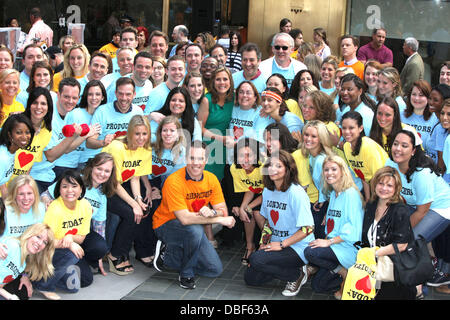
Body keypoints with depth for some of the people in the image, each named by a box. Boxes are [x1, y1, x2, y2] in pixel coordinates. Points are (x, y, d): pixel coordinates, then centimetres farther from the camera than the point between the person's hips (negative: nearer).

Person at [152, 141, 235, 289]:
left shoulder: (211, 179, -7)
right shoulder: (174, 181, -26)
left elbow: (223, 211, -9)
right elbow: (184, 218, -32)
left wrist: (212, 212, -35)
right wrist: (220, 219, -27)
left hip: (193, 232, 6)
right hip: (166, 225, -6)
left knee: (215, 269, 0)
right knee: (195, 229, -38)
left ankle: (168, 256, 14)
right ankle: (186, 274, -12)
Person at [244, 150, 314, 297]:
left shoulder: (296, 193, -19)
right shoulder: (267, 191, 6)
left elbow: (308, 228, -21)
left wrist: (281, 244, -20)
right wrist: (264, 244, 6)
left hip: (298, 247, -8)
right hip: (275, 244, 8)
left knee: (256, 259, -26)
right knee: (250, 278, 0)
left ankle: (297, 275, -6)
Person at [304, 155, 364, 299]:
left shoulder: (351, 194, -14)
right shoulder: (332, 194, 15)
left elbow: (353, 229, -19)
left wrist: (329, 242, -19)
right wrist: (326, 239, 4)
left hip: (349, 248, -8)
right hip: (334, 244, 8)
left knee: (310, 252, -27)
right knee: (316, 285, 2)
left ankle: (343, 271, -8)